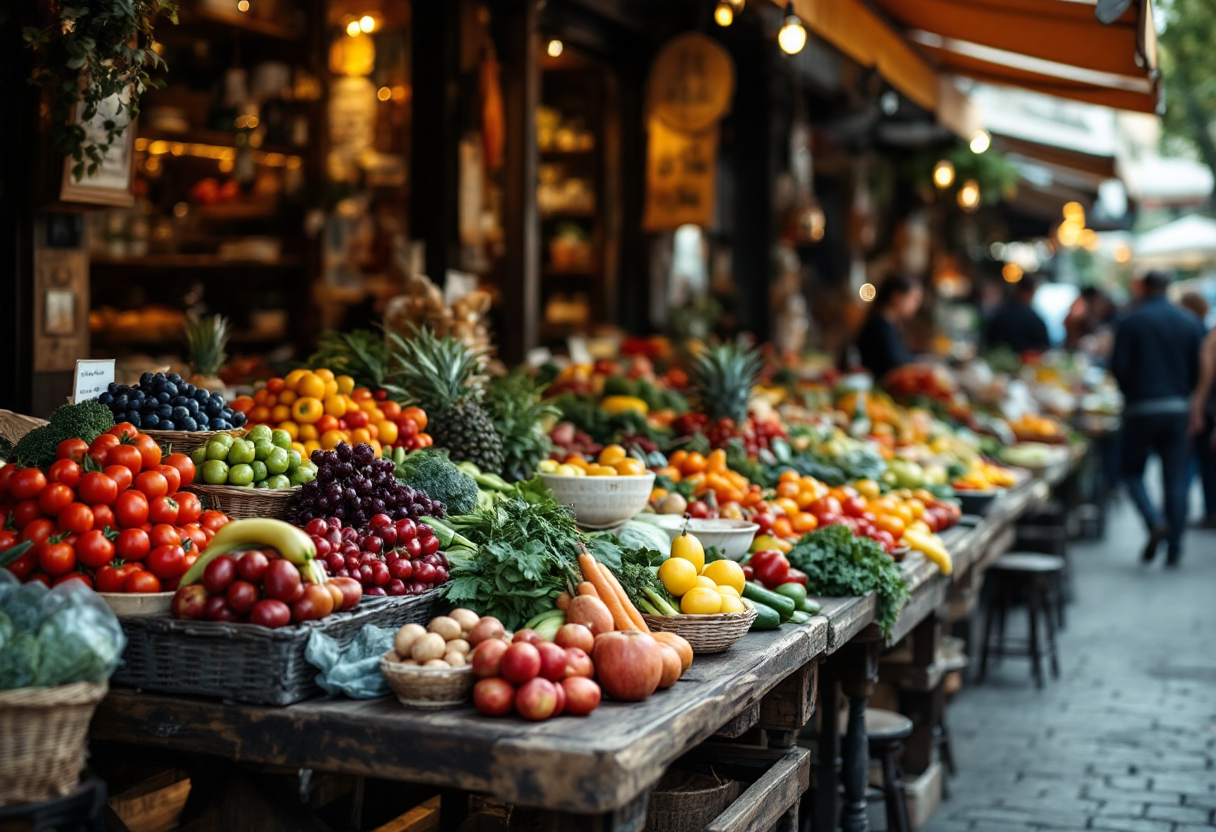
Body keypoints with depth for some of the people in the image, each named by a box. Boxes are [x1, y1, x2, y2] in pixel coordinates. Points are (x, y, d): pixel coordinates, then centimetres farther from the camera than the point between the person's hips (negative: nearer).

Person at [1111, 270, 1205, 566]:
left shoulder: (1131, 322, -7)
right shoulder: (1189, 322, 3)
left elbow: (1119, 367, -10)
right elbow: (1196, 368, 4)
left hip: (1141, 408, -3)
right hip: (1177, 408, 3)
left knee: (1133, 471, 10)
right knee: (1175, 478, 6)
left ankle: (1155, 523, -14)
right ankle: (1174, 549, 5)